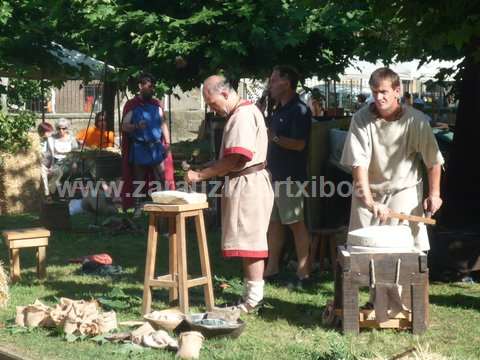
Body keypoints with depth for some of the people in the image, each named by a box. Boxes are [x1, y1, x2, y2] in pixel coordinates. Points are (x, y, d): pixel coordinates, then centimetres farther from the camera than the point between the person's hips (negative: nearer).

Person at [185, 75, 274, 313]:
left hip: (248, 184, -10)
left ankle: (253, 299, -4)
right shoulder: (238, 114, 16)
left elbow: (236, 159, -23)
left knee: (249, 241, -7)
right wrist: (207, 174, 6)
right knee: (249, 242, 12)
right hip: (243, 184, 10)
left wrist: (201, 175, -18)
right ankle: (252, 293, 17)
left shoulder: (244, 115, -17)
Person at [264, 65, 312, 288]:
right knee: (273, 222, 11)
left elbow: (299, 144, -21)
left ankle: (303, 272, 0)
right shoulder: (279, 110, 16)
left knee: (296, 223, -4)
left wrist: (274, 137, -24)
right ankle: (272, 269, 17)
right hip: (274, 174, 9)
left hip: (290, 176, -9)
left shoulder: (299, 110, -12)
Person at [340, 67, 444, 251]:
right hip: (368, 191, 0)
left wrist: (434, 194, -7)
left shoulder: (416, 120, -12)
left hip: (405, 190, 0)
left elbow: (433, 160, -2)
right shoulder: (361, 119, -14)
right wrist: (369, 201, -28)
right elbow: (358, 163, -19)